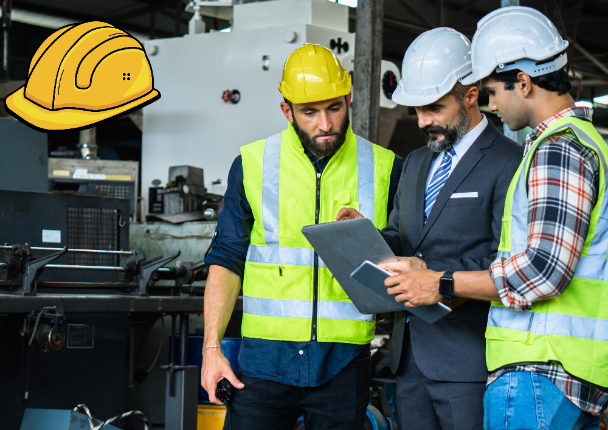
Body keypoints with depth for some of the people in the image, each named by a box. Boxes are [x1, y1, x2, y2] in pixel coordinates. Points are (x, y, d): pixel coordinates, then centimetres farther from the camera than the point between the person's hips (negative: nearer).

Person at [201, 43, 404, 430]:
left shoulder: (384, 169, 5)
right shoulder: (253, 165, 5)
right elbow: (227, 259, 8)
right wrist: (212, 346, 0)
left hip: (344, 364, 0)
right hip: (265, 356, 0)